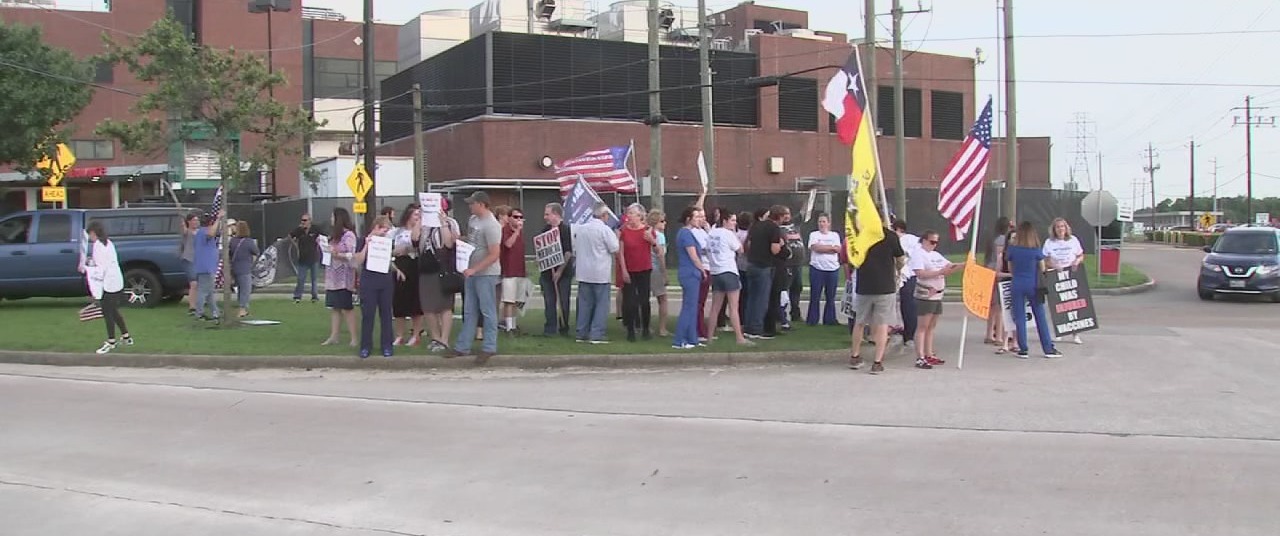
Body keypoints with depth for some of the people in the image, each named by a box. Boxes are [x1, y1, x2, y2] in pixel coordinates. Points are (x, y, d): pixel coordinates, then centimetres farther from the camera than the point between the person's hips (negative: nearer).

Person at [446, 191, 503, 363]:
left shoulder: (491, 225, -18)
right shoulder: (473, 219, 8)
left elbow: (494, 255, -21)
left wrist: (474, 270, -22)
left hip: (486, 274, -9)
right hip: (471, 272, 9)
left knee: (487, 311, -1)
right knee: (469, 312, 13)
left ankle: (489, 348, 6)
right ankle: (462, 346, 20)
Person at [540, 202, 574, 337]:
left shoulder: (566, 229, -7)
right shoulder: (545, 230, 11)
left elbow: (569, 252, -12)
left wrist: (560, 270, -15)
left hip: (563, 271, -5)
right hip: (547, 271, 5)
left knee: (563, 301, 2)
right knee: (549, 301, 5)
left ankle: (564, 328, 11)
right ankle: (550, 328, 9)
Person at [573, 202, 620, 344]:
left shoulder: (579, 229, 7)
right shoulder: (605, 230, -12)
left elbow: (575, 250, 14)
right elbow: (614, 249, -9)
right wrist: (616, 237, 8)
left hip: (583, 273, 6)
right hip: (600, 274, -6)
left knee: (584, 304, 11)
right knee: (601, 304, 0)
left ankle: (582, 334, 13)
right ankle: (596, 335, -5)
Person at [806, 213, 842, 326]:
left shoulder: (835, 235, 11)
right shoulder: (814, 234, 5)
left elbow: (838, 249, -3)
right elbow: (815, 247, -12)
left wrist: (822, 248, -9)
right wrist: (831, 247, -7)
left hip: (833, 269, 2)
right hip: (817, 269, -2)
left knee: (831, 296, 6)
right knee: (815, 296, 1)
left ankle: (829, 319, 13)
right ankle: (812, 320, 6)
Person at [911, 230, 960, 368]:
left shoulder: (936, 255, 17)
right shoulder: (918, 254, -8)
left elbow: (950, 268, 16)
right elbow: (921, 274, -20)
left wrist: (963, 265, -2)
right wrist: (940, 272, -21)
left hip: (937, 295, 8)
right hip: (925, 296, -8)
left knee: (932, 326, 11)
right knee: (923, 326, -7)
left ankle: (929, 355, 17)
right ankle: (920, 358, -7)